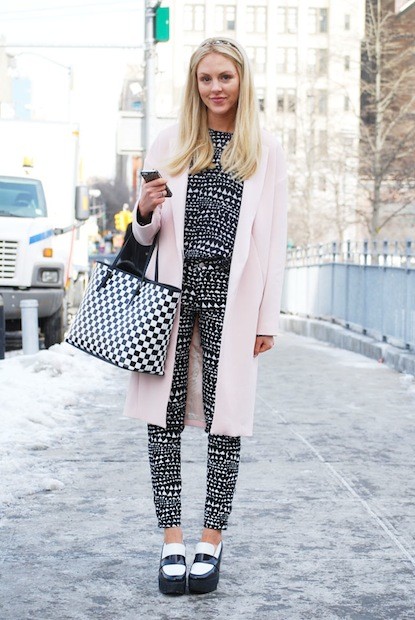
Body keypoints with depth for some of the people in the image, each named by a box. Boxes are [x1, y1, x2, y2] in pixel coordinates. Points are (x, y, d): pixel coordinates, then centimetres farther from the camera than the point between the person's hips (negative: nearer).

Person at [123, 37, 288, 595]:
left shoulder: (266, 152, 8)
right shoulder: (170, 145, 12)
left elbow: (274, 240, 5)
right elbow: (146, 236, 15)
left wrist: (268, 318, 0)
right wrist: (144, 212, -9)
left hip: (231, 295, -1)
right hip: (173, 288, 2)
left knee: (225, 421, 1)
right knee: (165, 417, -1)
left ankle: (212, 542, 12)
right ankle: (172, 540, 9)